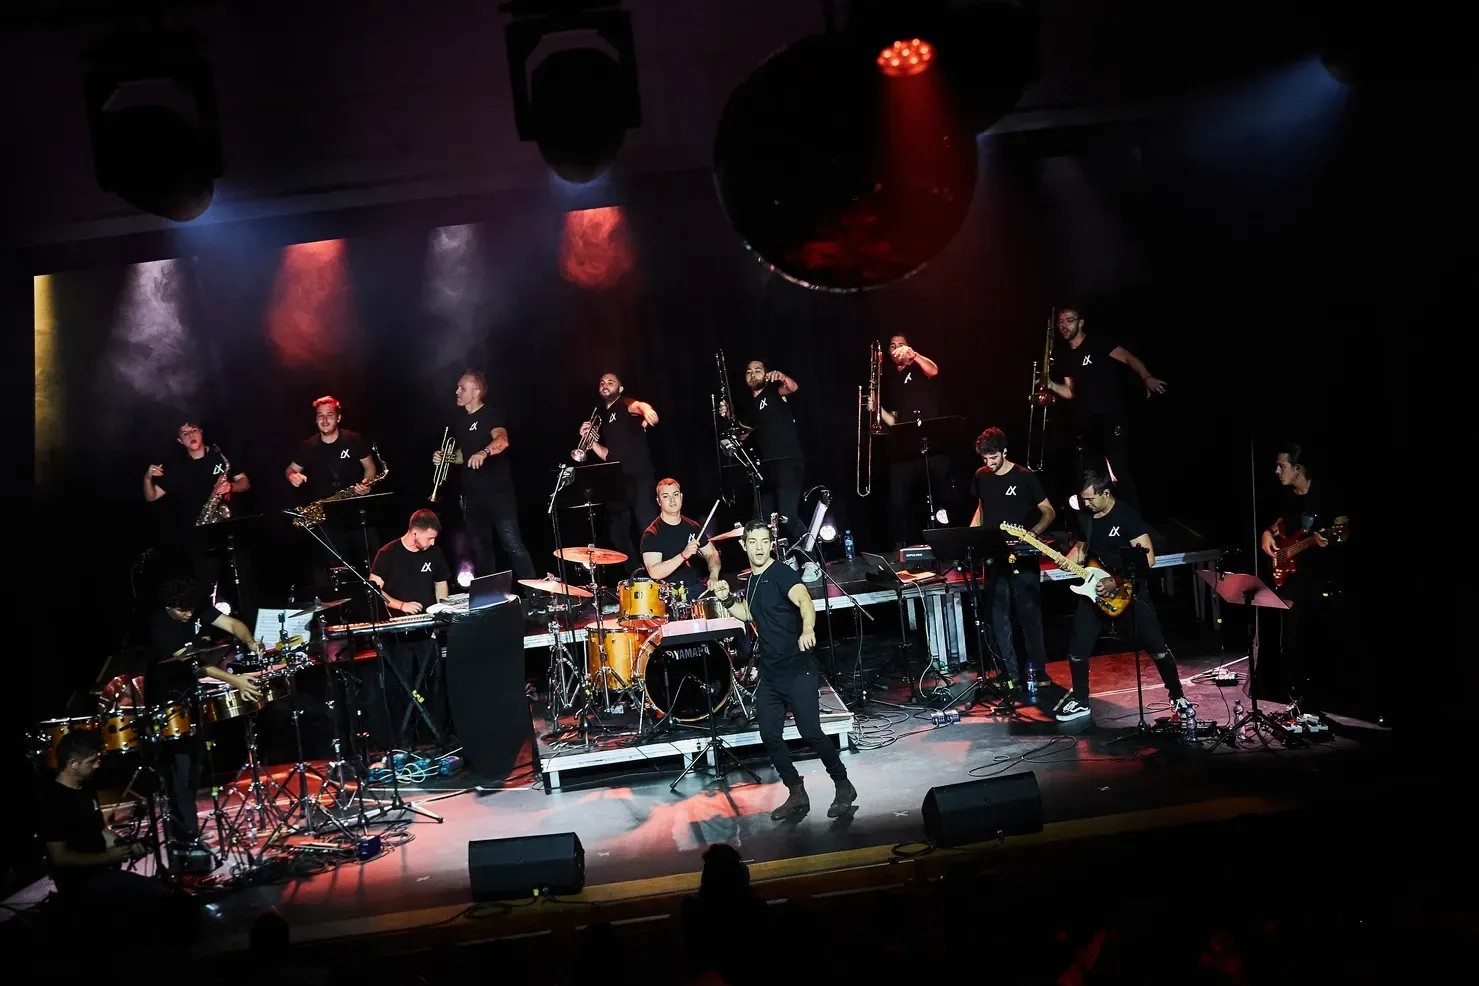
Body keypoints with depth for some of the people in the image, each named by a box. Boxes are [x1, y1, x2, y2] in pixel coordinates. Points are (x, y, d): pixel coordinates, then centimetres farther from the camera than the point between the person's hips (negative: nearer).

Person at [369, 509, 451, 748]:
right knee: (401, 688, -1)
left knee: (435, 683, 1)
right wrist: (401, 605, -20)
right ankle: (401, 744, 5)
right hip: (398, 632, -3)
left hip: (428, 630, 3)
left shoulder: (434, 554, 5)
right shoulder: (388, 554, -6)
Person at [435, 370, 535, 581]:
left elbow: (502, 440, -28)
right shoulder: (460, 423, 15)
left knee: (512, 545, -10)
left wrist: (484, 452, -48)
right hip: (472, 495, 8)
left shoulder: (491, 415, -8)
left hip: (498, 492, -8)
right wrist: (445, 458, 7)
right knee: (480, 548, 11)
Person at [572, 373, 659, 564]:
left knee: (649, 530, -15)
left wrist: (647, 411, -51)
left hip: (639, 477, -8)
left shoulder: (625, 404, 0)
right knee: (618, 536, 9)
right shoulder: (602, 417, 20)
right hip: (617, 481, 8)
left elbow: (639, 405, -27)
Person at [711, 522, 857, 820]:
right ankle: (797, 795, 18)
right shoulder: (751, 581, 11)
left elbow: (804, 600, -33)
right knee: (770, 736, 5)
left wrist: (807, 631, -54)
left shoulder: (782, 574, -13)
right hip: (769, 674, 8)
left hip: (798, 670, -8)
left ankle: (844, 786, 10)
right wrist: (726, 600, 9)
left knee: (811, 732, -10)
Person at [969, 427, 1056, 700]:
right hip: (994, 557, 4)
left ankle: (1038, 670, 10)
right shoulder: (981, 477, 7)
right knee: (999, 618, 1)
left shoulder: (1025, 477, -7)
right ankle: (1013, 676, 6)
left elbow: (1049, 512, -2)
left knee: (1029, 614, -3)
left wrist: (1031, 534, -19)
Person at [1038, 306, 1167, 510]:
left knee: (1120, 474, -11)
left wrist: (1147, 378, -32)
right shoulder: (1063, 355, 13)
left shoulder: (1098, 343, -4)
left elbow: (1129, 358, -15)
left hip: (1111, 418, -7)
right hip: (1084, 424, 7)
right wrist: (1051, 385, -3)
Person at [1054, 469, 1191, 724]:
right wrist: (1070, 560, -4)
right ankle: (1080, 701, 19)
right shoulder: (1084, 516, 2)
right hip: (1093, 589, 5)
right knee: (1077, 649, 2)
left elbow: (1147, 558, -18)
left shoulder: (1127, 515, -16)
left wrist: (1117, 582, -23)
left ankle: (1178, 697, 15)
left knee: (1157, 648, -3)